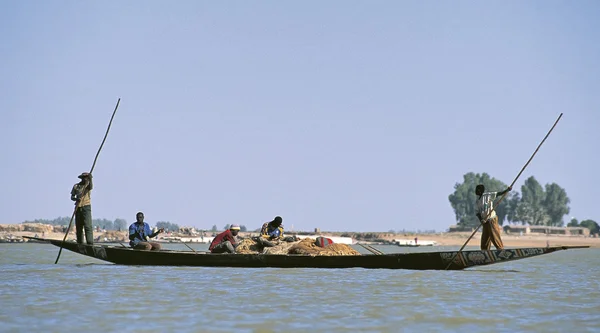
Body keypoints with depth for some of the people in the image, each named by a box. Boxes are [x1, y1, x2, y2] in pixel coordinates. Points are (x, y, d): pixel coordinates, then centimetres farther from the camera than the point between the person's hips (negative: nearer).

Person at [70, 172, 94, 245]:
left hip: (86, 207, -3)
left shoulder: (88, 184, 4)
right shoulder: (76, 186, 10)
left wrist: (90, 179, -34)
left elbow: (90, 187, -20)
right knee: (78, 227, 6)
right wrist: (76, 199, -13)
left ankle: (90, 243, -20)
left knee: (88, 226, -14)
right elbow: (72, 197, 8)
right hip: (78, 208, 3)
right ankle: (80, 244, 12)